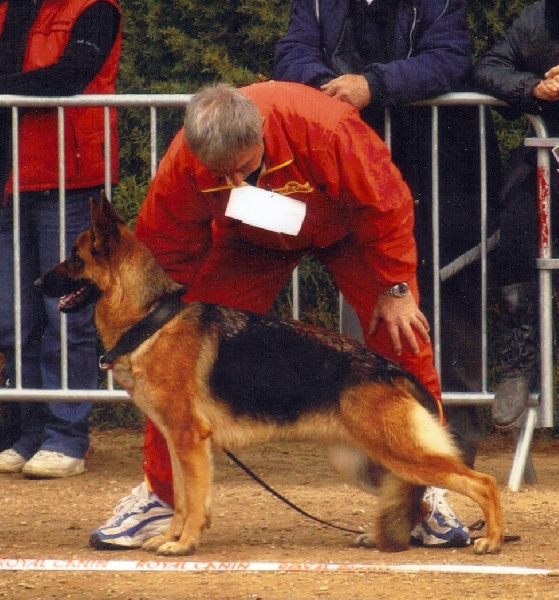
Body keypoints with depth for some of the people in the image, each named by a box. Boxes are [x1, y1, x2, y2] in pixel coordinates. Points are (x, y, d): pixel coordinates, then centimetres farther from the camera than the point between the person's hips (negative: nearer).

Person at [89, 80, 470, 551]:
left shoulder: (324, 126, -42)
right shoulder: (184, 163, -33)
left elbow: (385, 203, -28)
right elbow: (166, 246, -16)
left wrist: (396, 287, -22)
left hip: (347, 224, -2)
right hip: (250, 239, 2)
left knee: (401, 336, -13)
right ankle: (160, 495, 1)